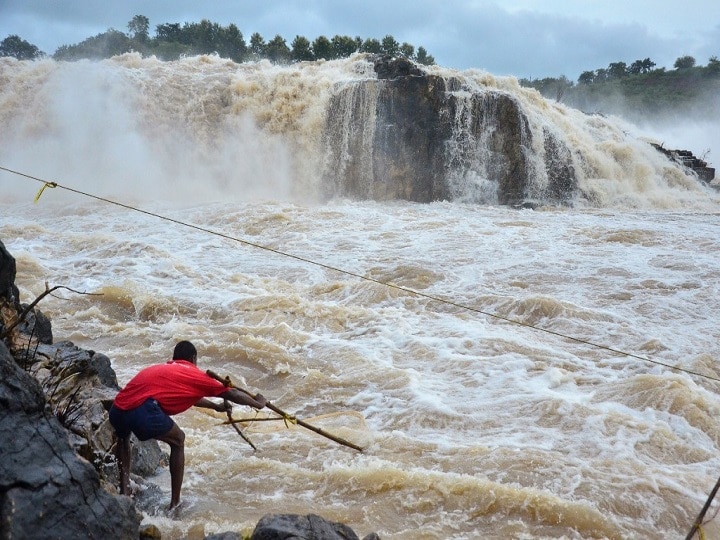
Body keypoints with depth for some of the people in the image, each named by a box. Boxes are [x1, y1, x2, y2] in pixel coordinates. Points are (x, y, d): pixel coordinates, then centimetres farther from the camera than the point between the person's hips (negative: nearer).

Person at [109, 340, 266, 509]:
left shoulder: (162, 368, 34)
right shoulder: (194, 374, 15)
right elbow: (231, 394, 23)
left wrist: (216, 406, 65)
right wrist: (258, 403, 41)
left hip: (117, 409, 7)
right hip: (143, 410, -6)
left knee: (123, 436, 40)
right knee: (178, 440, 21)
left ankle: (124, 491, 29)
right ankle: (175, 504, 20)